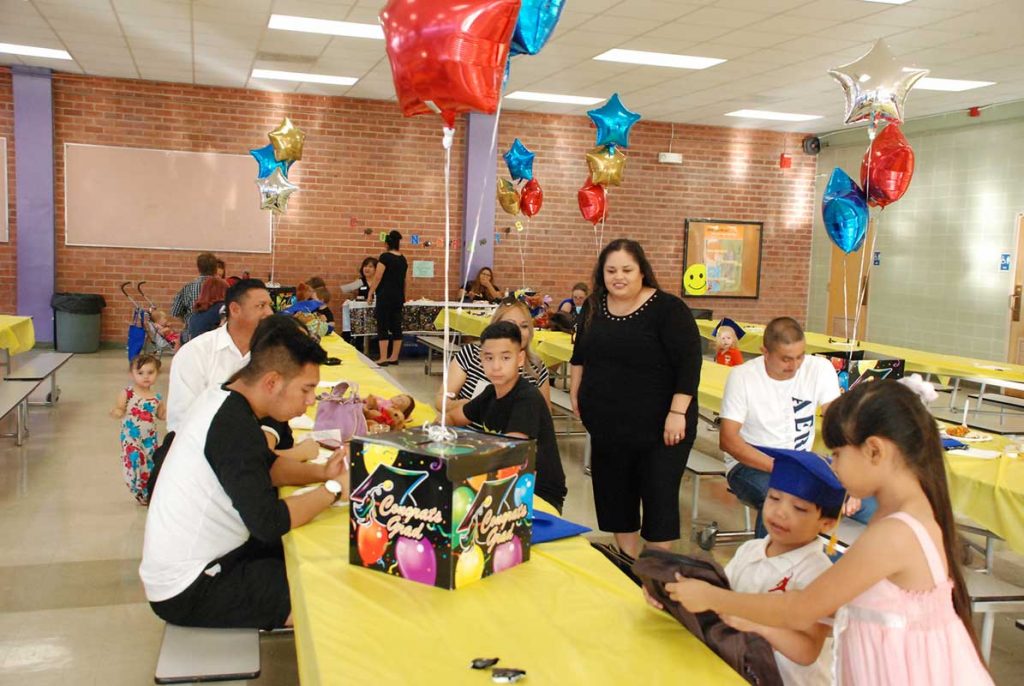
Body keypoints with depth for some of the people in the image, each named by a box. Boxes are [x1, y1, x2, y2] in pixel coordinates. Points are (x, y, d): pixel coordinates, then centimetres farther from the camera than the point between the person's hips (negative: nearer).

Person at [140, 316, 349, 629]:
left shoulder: (222, 397, 2)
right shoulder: (233, 423, -26)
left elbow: (264, 466, 15)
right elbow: (269, 523, -30)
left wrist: (320, 472, -2)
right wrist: (334, 489, -18)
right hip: (187, 591, -10)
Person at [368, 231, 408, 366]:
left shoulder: (385, 257, -10)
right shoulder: (403, 259, 10)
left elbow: (377, 277, -13)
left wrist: (370, 293, -4)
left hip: (385, 296, -6)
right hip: (399, 297, 6)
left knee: (383, 327, -3)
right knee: (396, 327, 7)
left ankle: (383, 358, -5)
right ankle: (394, 357, 10)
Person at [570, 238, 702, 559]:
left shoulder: (667, 308, -14)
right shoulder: (593, 307, 5)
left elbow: (689, 362, -17)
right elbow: (580, 354, 19)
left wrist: (677, 413, -21)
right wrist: (575, 391, 16)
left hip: (659, 426, -6)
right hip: (608, 423, 6)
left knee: (659, 495, 1)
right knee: (614, 493, 13)